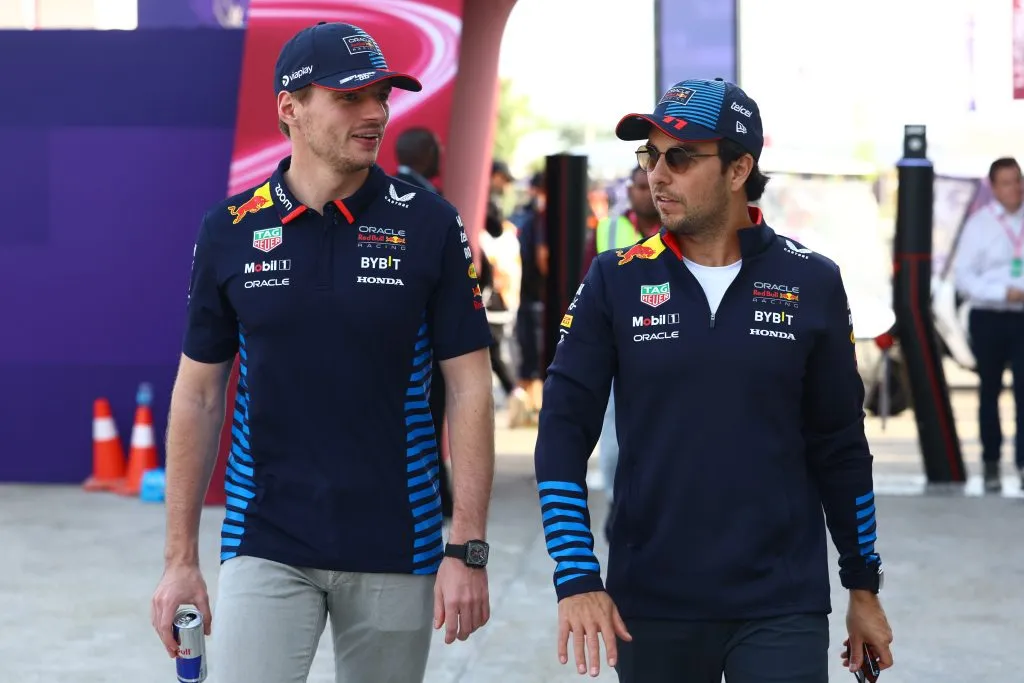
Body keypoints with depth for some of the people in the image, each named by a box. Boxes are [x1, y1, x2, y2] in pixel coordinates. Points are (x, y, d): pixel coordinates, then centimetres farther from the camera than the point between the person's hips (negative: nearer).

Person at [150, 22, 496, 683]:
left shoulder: (429, 225, -3)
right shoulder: (229, 230, 0)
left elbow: (469, 388, -2)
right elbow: (199, 395, 6)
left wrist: (468, 550, -8)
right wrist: (181, 560, 3)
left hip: (396, 551, 0)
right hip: (265, 547, 0)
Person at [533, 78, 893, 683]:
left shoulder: (812, 283, 1)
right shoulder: (617, 281, 0)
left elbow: (841, 447, 7)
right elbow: (564, 434, -2)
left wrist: (864, 589, 9)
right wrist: (577, 580, -11)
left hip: (784, 610, 0)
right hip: (652, 608, 1)